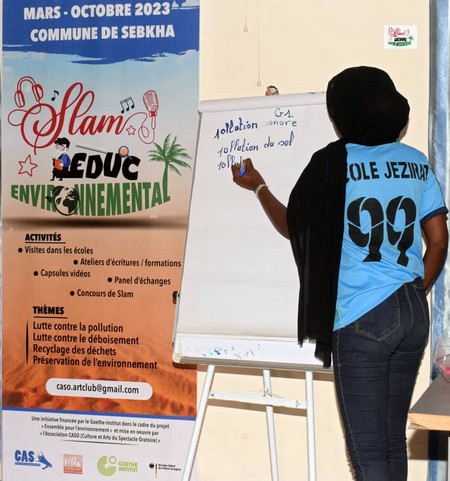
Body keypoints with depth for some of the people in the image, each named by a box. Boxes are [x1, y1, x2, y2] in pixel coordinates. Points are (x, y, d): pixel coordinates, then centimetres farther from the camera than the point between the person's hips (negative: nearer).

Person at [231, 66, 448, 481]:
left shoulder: (334, 162, -6)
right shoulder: (417, 162, 7)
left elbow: (292, 227, 6)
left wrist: (258, 187, 23)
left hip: (361, 318, -6)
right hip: (413, 315, 6)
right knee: (393, 442, 15)